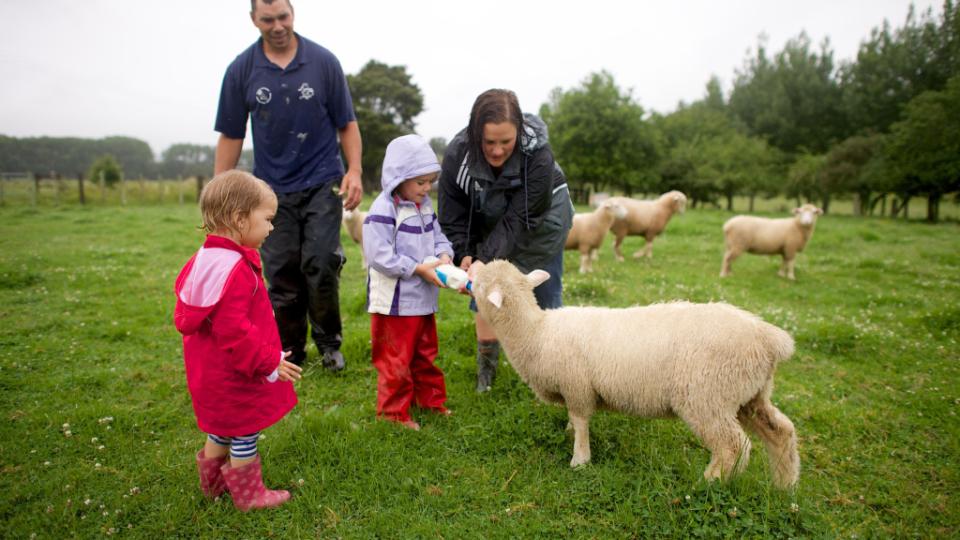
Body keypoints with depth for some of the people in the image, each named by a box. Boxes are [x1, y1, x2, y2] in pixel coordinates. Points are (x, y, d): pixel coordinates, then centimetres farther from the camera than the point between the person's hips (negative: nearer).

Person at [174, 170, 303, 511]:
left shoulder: (204, 259, 5)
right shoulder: (235, 269, -28)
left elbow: (185, 316, 13)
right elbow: (234, 330, -30)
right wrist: (269, 363, -21)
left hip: (210, 368, 10)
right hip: (235, 375, -10)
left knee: (221, 426, 25)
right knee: (244, 432, 7)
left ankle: (213, 482, 43)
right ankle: (248, 493, 24)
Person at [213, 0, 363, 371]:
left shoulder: (324, 62, -2)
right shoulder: (241, 70, 0)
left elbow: (347, 123, 2)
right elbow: (231, 135, 4)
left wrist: (354, 171, -11)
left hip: (321, 184, -1)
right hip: (273, 189, 2)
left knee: (321, 267, -6)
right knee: (282, 276, 5)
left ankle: (329, 343, 16)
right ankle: (290, 352, 22)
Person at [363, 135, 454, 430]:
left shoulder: (424, 205, 7)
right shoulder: (383, 210, -19)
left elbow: (437, 236, 15)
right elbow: (379, 255, -24)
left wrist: (444, 254, -8)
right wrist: (419, 269, -23)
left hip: (423, 298, 8)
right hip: (395, 302, -8)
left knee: (425, 354, 21)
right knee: (396, 360, 5)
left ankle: (430, 399, 37)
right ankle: (393, 411, 20)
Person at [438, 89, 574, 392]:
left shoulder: (538, 156, -36)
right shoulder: (457, 154, -28)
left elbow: (518, 220, -35)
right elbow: (452, 215, -19)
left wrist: (486, 261, -43)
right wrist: (464, 255, -33)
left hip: (540, 217, -2)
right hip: (490, 221, 3)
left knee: (543, 293, 0)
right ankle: (486, 366, 14)